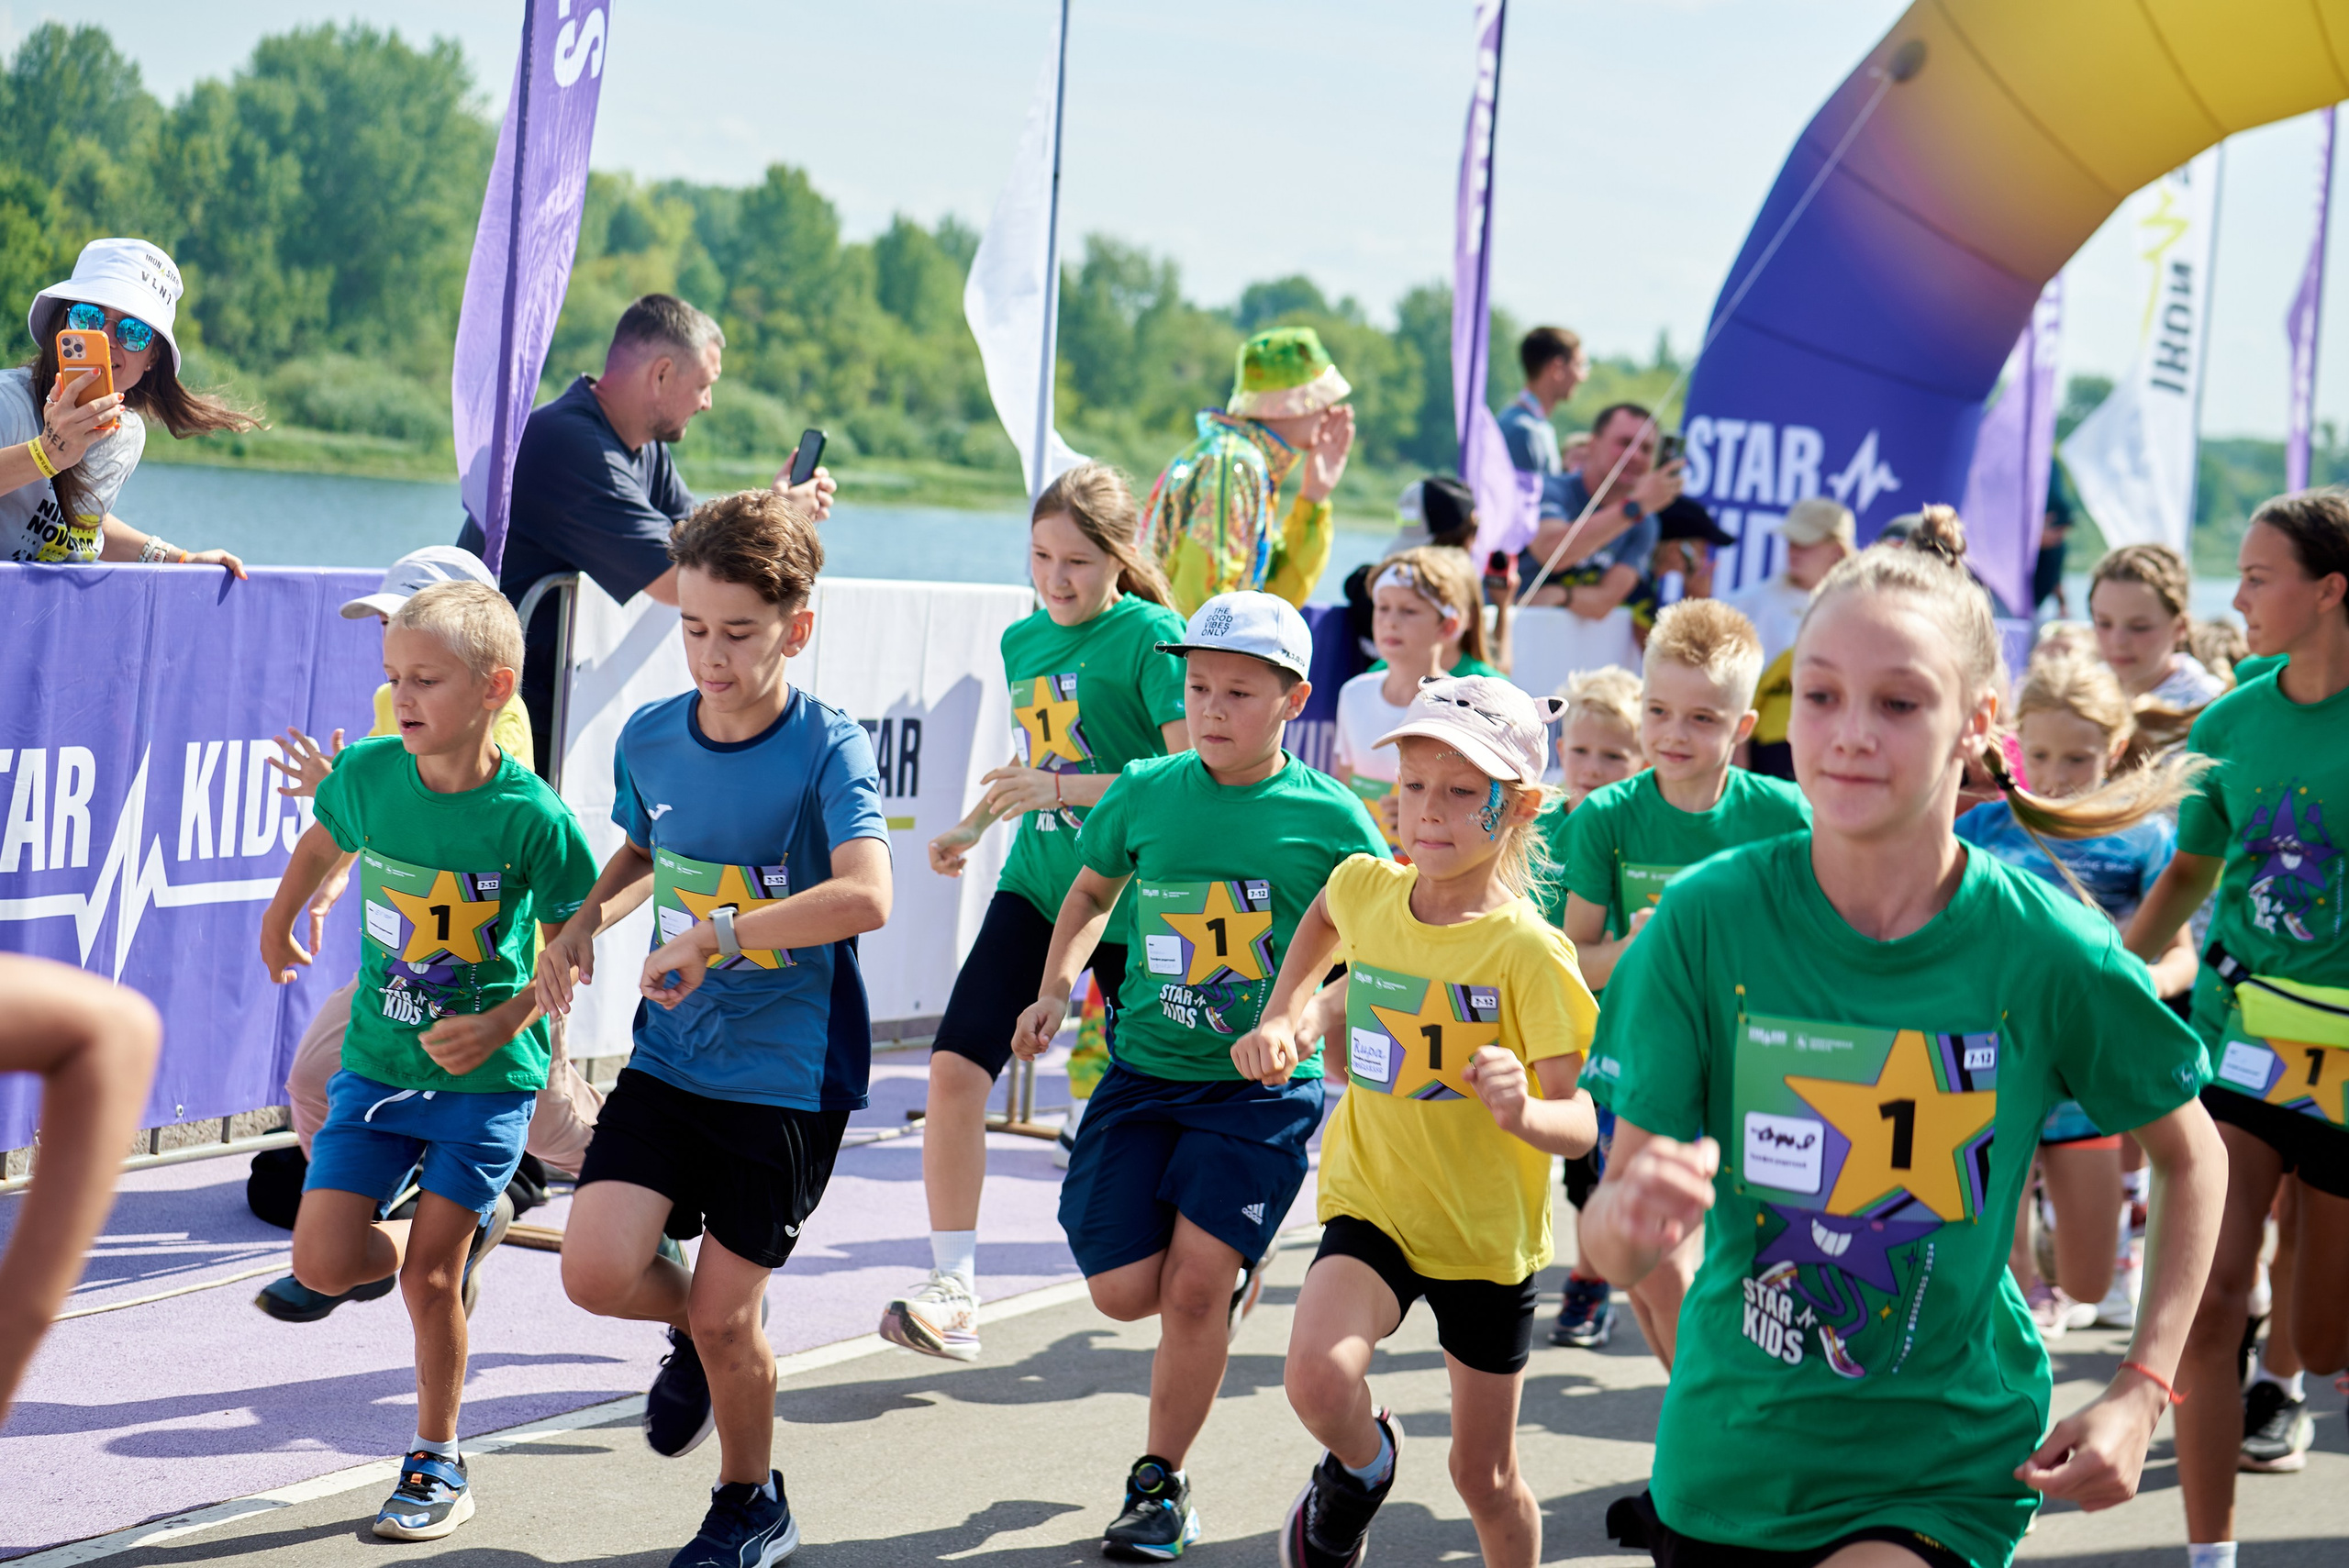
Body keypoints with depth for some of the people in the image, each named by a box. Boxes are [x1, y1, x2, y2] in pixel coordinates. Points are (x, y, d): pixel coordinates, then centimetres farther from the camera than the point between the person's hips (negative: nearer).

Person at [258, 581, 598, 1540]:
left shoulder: (530, 815, -18)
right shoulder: (367, 773, -8)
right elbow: (323, 842, 16)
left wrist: (503, 1024, -20)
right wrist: (279, 923, 31)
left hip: (486, 1075, -4)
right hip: (377, 1060, 4)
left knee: (426, 1276, -3)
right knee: (324, 1264, -4)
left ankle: (437, 1467, 19)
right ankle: (473, 1230, 27)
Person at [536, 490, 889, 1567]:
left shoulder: (828, 748, -16)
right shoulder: (649, 737, 1)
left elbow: (865, 896, -31)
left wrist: (716, 935, -31)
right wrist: (586, 921, 5)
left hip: (789, 1075, -4)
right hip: (668, 1057, 4)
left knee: (722, 1318, 1)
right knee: (597, 1269, -12)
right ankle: (700, 1330, 24)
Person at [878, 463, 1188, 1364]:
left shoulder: (1152, 638, -11)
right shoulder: (1023, 640, 10)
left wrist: (1064, 789, -24)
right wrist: (972, 828, 12)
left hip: (1131, 896, -5)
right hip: (1035, 884, 5)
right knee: (955, 1065, -12)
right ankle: (955, 1293, -9)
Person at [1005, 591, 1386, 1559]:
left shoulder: (1328, 816, -6)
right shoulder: (1144, 793, 1)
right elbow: (1091, 892, 20)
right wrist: (1057, 988, 5)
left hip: (1265, 1087, -3)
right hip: (1145, 1075, 3)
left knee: (1194, 1285, -10)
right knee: (1125, 1289, -4)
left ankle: (1160, 1484, 9)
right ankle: (1234, 1270, 31)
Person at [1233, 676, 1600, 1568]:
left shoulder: (1526, 951, -20)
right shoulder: (1367, 888, -6)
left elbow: (1582, 1124, -23)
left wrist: (1522, 1112, -44)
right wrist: (1280, 1017, 9)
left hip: (1487, 1234, -2)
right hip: (1371, 1202, 2)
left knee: (1483, 1477, 9)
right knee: (1317, 1377, -26)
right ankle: (1361, 1466, 8)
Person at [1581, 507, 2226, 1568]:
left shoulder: (2050, 952, -13)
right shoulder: (1707, 921, -12)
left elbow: (2189, 1157, 5)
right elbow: (1612, 1250, -11)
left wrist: (2140, 1392, -4)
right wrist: (1633, 1209, -34)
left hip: (1945, 1460, -1)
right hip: (1730, 1447, 2)